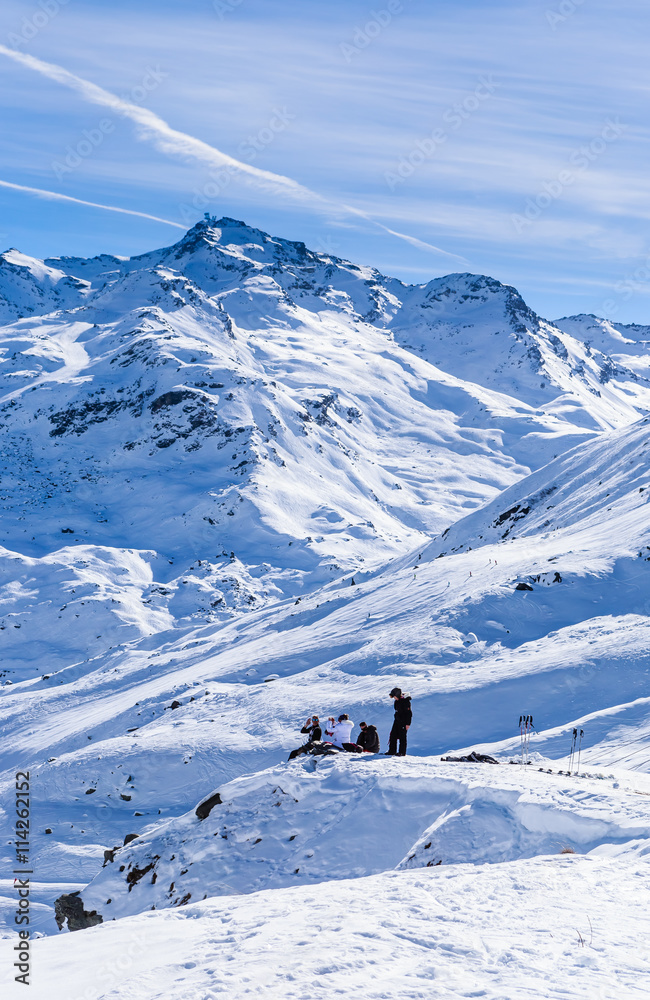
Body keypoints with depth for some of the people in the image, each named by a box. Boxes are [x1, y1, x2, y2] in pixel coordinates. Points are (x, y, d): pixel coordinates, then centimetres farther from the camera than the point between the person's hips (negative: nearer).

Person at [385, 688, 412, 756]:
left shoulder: (405, 701, -17)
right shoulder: (397, 701, 10)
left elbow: (409, 713, -17)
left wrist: (408, 723, -19)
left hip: (403, 722, -9)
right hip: (397, 721, 9)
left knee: (402, 736, -5)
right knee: (393, 735, 6)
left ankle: (402, 752, 2)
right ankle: (392, 751, 12)